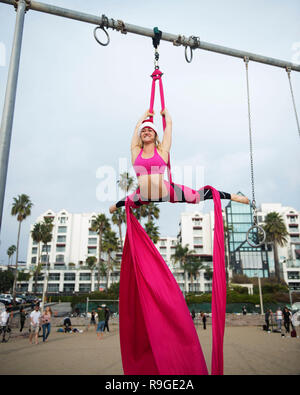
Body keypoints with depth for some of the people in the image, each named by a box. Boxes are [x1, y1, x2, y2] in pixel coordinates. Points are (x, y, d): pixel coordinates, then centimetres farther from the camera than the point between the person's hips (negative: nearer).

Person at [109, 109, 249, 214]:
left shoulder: (162, 151, -2)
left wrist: (165, 112, 29)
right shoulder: (136, 152, 3)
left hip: (167, 192, -2)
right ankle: (116, 205, 64)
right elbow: (137, 127, 15)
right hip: (144, 196, 3)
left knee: (199, 195, 2)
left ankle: (232, 196, 22)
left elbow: (169, 124, 8)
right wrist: (146, 114, 33)